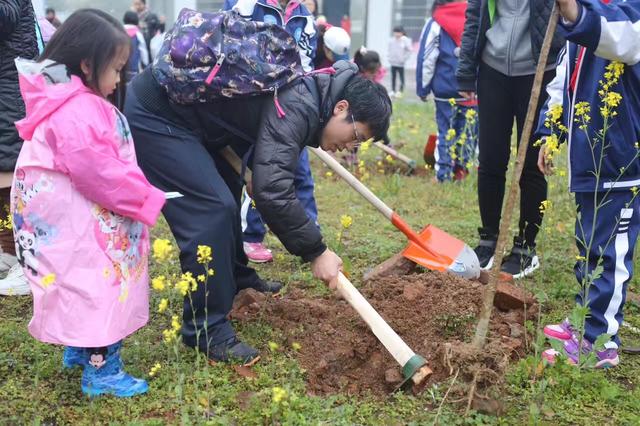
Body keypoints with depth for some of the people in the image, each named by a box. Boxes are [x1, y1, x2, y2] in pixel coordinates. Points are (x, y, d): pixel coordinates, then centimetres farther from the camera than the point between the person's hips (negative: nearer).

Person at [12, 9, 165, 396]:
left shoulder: (78, 104, 10)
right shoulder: (75, 114, -26)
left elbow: (106, 164, 16)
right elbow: (101, 173, -27)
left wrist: (140, 193, 7)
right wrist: (147, 200, -16)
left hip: (77, 219, 11)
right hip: (76, 223, -11)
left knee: (81, 287, 22)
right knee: (98, 287, -1)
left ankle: (78, 350, 39)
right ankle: (101, 371, 11)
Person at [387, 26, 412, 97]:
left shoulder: (405, 40, -8)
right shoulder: (391, 40, 5)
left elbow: (410, 50, -7)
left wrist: (404, 58, -10)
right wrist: (390, 57, 7)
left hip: (400, 63, -4)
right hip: (393, 63, 4)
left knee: (401, 77, 1)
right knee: (393, 77, 9)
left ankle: (401, 91, 7)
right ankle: (393, 91, 17)